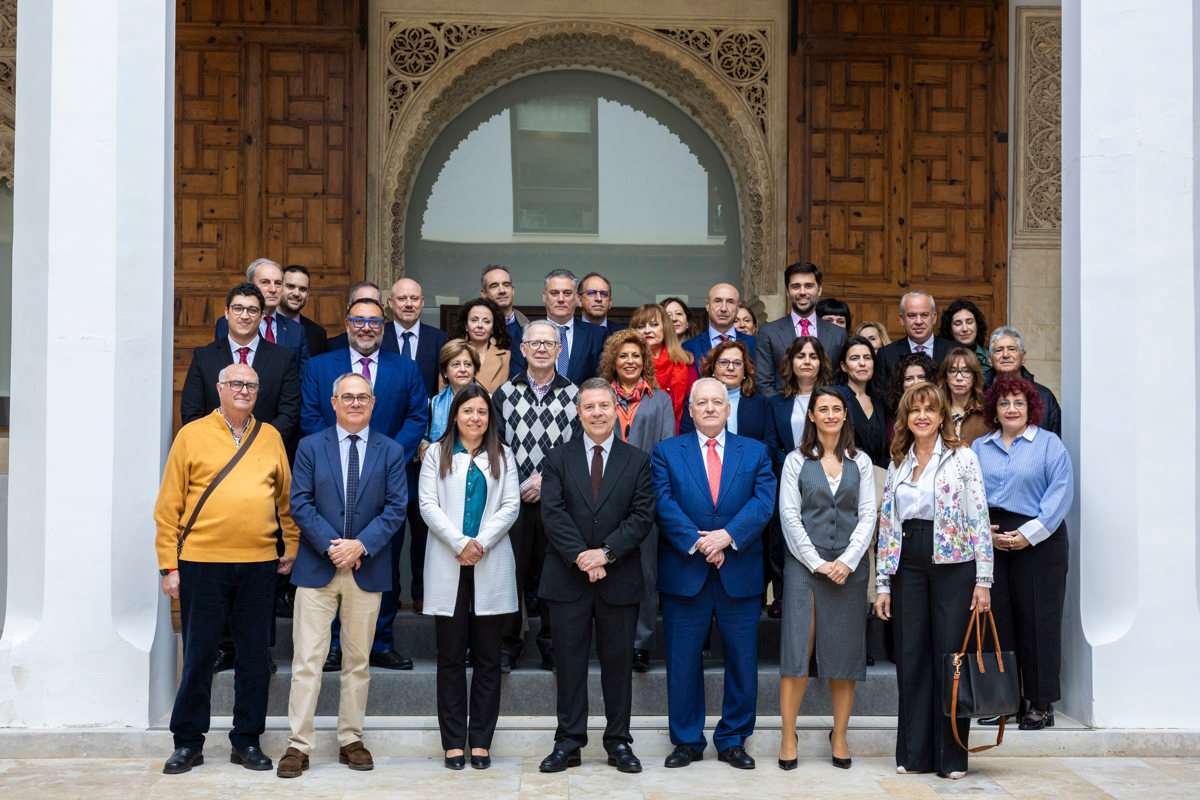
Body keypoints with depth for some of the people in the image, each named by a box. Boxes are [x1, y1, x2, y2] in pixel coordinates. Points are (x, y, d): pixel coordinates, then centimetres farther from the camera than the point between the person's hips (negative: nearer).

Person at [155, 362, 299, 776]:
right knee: (198, 655, 5)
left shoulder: (270, 437, 10)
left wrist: (292, 547, 9)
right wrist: (168, 565, -4)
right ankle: (188, 742, 17)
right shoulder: (192, 435, 1)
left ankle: (247, 740, 19)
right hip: (201, 563, -2)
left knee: (255, 655, 8)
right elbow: (169, 505, 0)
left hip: (259, 564, 3)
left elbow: (286, 497, 15)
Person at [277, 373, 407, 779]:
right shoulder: (310, 447, 5)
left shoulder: (391, 451, 6)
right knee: (307, 661, -2)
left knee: (358, 661, 9)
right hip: (317, 567, -1)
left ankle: (351, 741, 18)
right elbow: (301, 503, -2)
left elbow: (396, 507, -1)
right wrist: (330, 546, -13)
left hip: (367, 569, 1)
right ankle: (298, 745, 2)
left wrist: (361, 545, -13)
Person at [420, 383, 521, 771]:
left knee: (488, 658, 3)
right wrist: (459, 543, -13)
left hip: (491, 567, 1)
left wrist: (481, 542, -12)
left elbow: (510, 506, 2)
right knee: (451, 657, 2)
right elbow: (428, 505, -1)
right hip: (448, 566, -1)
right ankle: (453, 741, 7)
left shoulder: (503, 456, 11)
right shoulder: (436, 454, 8)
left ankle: (481, 740, 9)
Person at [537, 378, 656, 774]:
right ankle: (569, 742, 13)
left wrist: (606, 552, -15)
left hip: (620, 578, 0)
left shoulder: (637, 461, 5)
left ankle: (618, 741, 17)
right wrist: (580, 556, -16)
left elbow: (643, 515, -3)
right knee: (569, 662, 5)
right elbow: (553, 512, -5)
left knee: (618, 661, 7)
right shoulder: (557, 459, 5)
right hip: (568, 577, 0)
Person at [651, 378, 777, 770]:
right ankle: (687, 741, 17)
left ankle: (733, 740, 19)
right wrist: (697, 543, -17)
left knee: (742, 661, 6)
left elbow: (763, 502, -4)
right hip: (684, 573, -1)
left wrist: (727, 536, -17)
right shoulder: (667, 452, 6)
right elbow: (665, 505, -6)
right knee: (682, 662, 5)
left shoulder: (755, 452, 9)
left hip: (740, 574, 1)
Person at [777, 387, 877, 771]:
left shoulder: (861, 462, 9)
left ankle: (840, 735, 14)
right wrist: (817, 563, -9)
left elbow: (868, 516, 5)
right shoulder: (796, 461, 4)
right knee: (797, 649, -6)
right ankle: (788, 736, 2)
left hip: (849, 567, 2)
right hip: (804, 564, -2)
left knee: (845, 651, 4)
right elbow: (789, 515, -1)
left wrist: (847, 561, -8)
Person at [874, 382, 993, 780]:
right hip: (908, 568, 4)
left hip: (953, 566, -3)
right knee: (911, 658, 5)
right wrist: (882, 583, 6)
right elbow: (887, 524, 11)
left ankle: (952, 756, 7)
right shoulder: (897, 464, 11)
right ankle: (914, 753, 13)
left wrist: (983, 579, -10)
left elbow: (980, 520, -4)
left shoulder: (962, 458, 0)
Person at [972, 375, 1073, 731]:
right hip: (988, 542, 4)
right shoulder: (979, 448, 13)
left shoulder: (1049, 444, 2)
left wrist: (1030, 534, -13)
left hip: (1038, 541, -3)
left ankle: (1041, 704, 6)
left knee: (1037, 621, -2)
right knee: (996, 618, 5)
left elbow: (1061, 492, -6)